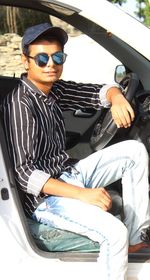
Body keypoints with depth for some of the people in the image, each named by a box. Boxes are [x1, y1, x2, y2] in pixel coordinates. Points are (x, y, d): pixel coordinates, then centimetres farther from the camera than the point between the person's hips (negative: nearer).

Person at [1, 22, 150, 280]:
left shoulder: (55, 89, 5)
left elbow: (99, 91, 9)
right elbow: (23, 173, -25)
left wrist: (116, 98, -18)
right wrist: (82, 194, -31)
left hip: (69, 174, 9)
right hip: (45, 196, -9)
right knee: (114, 232, -30)